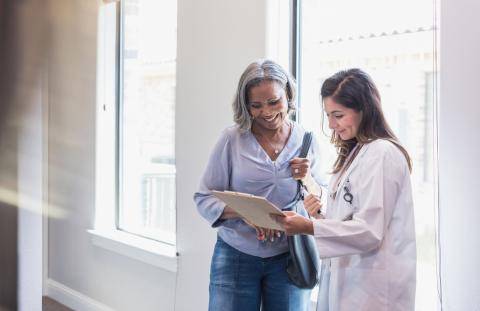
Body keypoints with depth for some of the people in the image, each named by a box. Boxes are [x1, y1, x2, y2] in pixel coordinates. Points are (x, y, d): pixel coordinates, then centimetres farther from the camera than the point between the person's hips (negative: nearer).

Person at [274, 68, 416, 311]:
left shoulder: (382, 154, -13)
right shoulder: (354, 153, 16)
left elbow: (370, 230, -19)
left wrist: (309, 228, -24)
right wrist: (320, 212, -1)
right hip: (343, 277, 8)